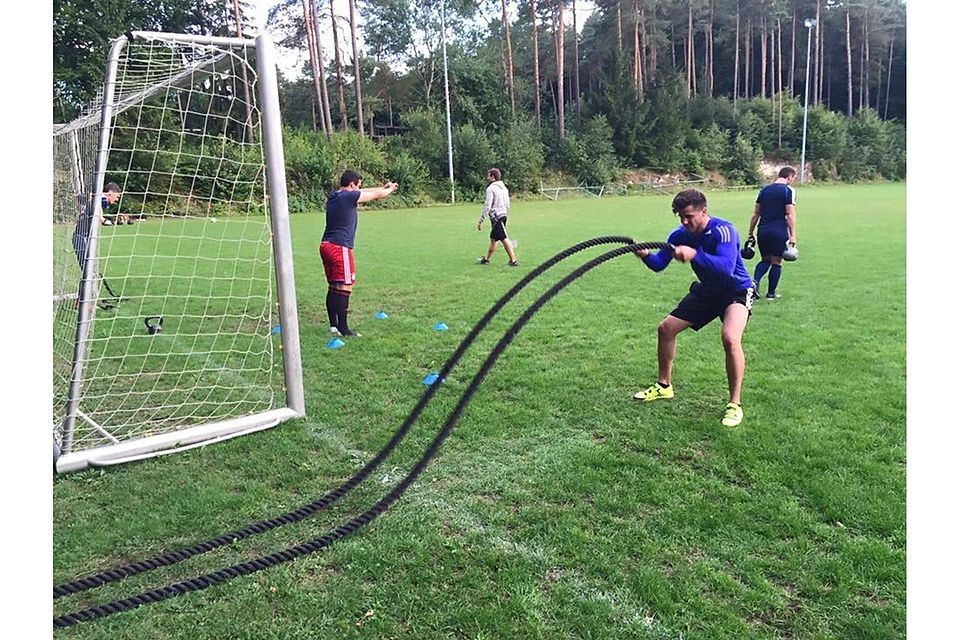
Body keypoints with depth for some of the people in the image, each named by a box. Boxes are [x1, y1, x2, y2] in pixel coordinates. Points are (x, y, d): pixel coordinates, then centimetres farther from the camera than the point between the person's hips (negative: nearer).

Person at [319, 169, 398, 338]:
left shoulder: (333, 196, 15)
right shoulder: (350, 196, -10)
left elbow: (364, 192, 28)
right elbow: (377, 195, 3)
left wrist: (383, 186, 34)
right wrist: (390, 188, 23)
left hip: (326, 245, 9)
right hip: (340, 247, -9)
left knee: (333, 287, 13)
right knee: (344, 287, -7)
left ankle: (333, 326, 18)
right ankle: (343, 329, -7)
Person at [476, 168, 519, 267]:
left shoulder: (491, 188, -12)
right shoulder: (504, 187, 13)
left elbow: (487, 206, -16)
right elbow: (508, 205, 17)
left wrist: (481, 221, -12)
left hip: (496, 217, -9)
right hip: (503, 215, 9)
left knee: (504, 239, -8)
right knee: (493, 239, 18)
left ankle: (513, 260, -9)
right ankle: (487, 259, 29)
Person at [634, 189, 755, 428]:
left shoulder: (723, 230, -27)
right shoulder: (680, 235, -8)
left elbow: (726, 267, -42)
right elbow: (659, 264, -13)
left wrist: (694, 254, -54)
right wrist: (646, 255, -34)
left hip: (737, 290, -7)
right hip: (707, 290, 7)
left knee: (730, 338, -32)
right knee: (665, 328, 5)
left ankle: (735, 405, -17)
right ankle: (664, 385, 25)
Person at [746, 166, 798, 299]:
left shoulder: (764, 189, 12)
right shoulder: (789, 190, -4)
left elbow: (756, 214, 13)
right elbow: (790, 215, -11)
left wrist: (750, 233, 17)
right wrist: (793, 235, -11)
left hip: (763, 230, 5)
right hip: (779, 231, -5)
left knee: (765, 260, 18)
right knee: (777, 262, 8)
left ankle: (755, 281, -7)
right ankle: (771, 293, 14)